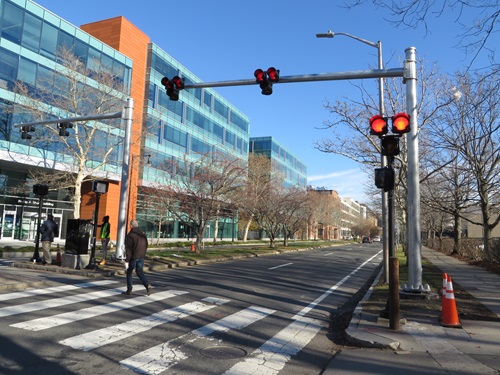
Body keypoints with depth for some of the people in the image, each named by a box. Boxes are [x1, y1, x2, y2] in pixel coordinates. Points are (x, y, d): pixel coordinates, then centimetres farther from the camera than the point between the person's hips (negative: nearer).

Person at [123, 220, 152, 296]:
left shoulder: (130, 235, -14)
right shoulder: (143, 234, 6)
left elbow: (128, 249, -17)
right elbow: (146, 246, 13)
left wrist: (127, 260, -15)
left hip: (133, 257, -5)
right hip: (141, 257, 5)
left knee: (129, 272, 12)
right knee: (139, 272, 13)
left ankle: (129, 290, 17)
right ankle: (147, 284, -9)